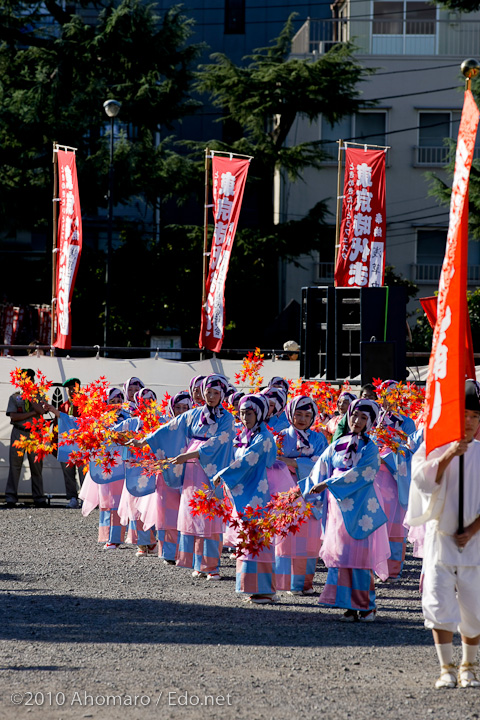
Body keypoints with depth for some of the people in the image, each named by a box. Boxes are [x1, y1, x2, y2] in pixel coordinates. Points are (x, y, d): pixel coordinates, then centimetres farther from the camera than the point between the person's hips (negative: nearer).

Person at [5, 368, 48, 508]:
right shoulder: (14, 397, 9)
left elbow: (41, 410, -9)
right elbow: (13, 416, -4)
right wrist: (33, 413, -8)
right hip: (19, 433, -1)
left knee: (36, 466, 1)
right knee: (15, 465, -5)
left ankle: (39, 498, 5)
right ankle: (11, 497, -4)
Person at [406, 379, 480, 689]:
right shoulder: (433, 448, 2)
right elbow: (423, 481, -13)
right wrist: (448, 455, -23)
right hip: (440, 538, -1)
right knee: (440, 607, -7)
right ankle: (447, 668, 2)